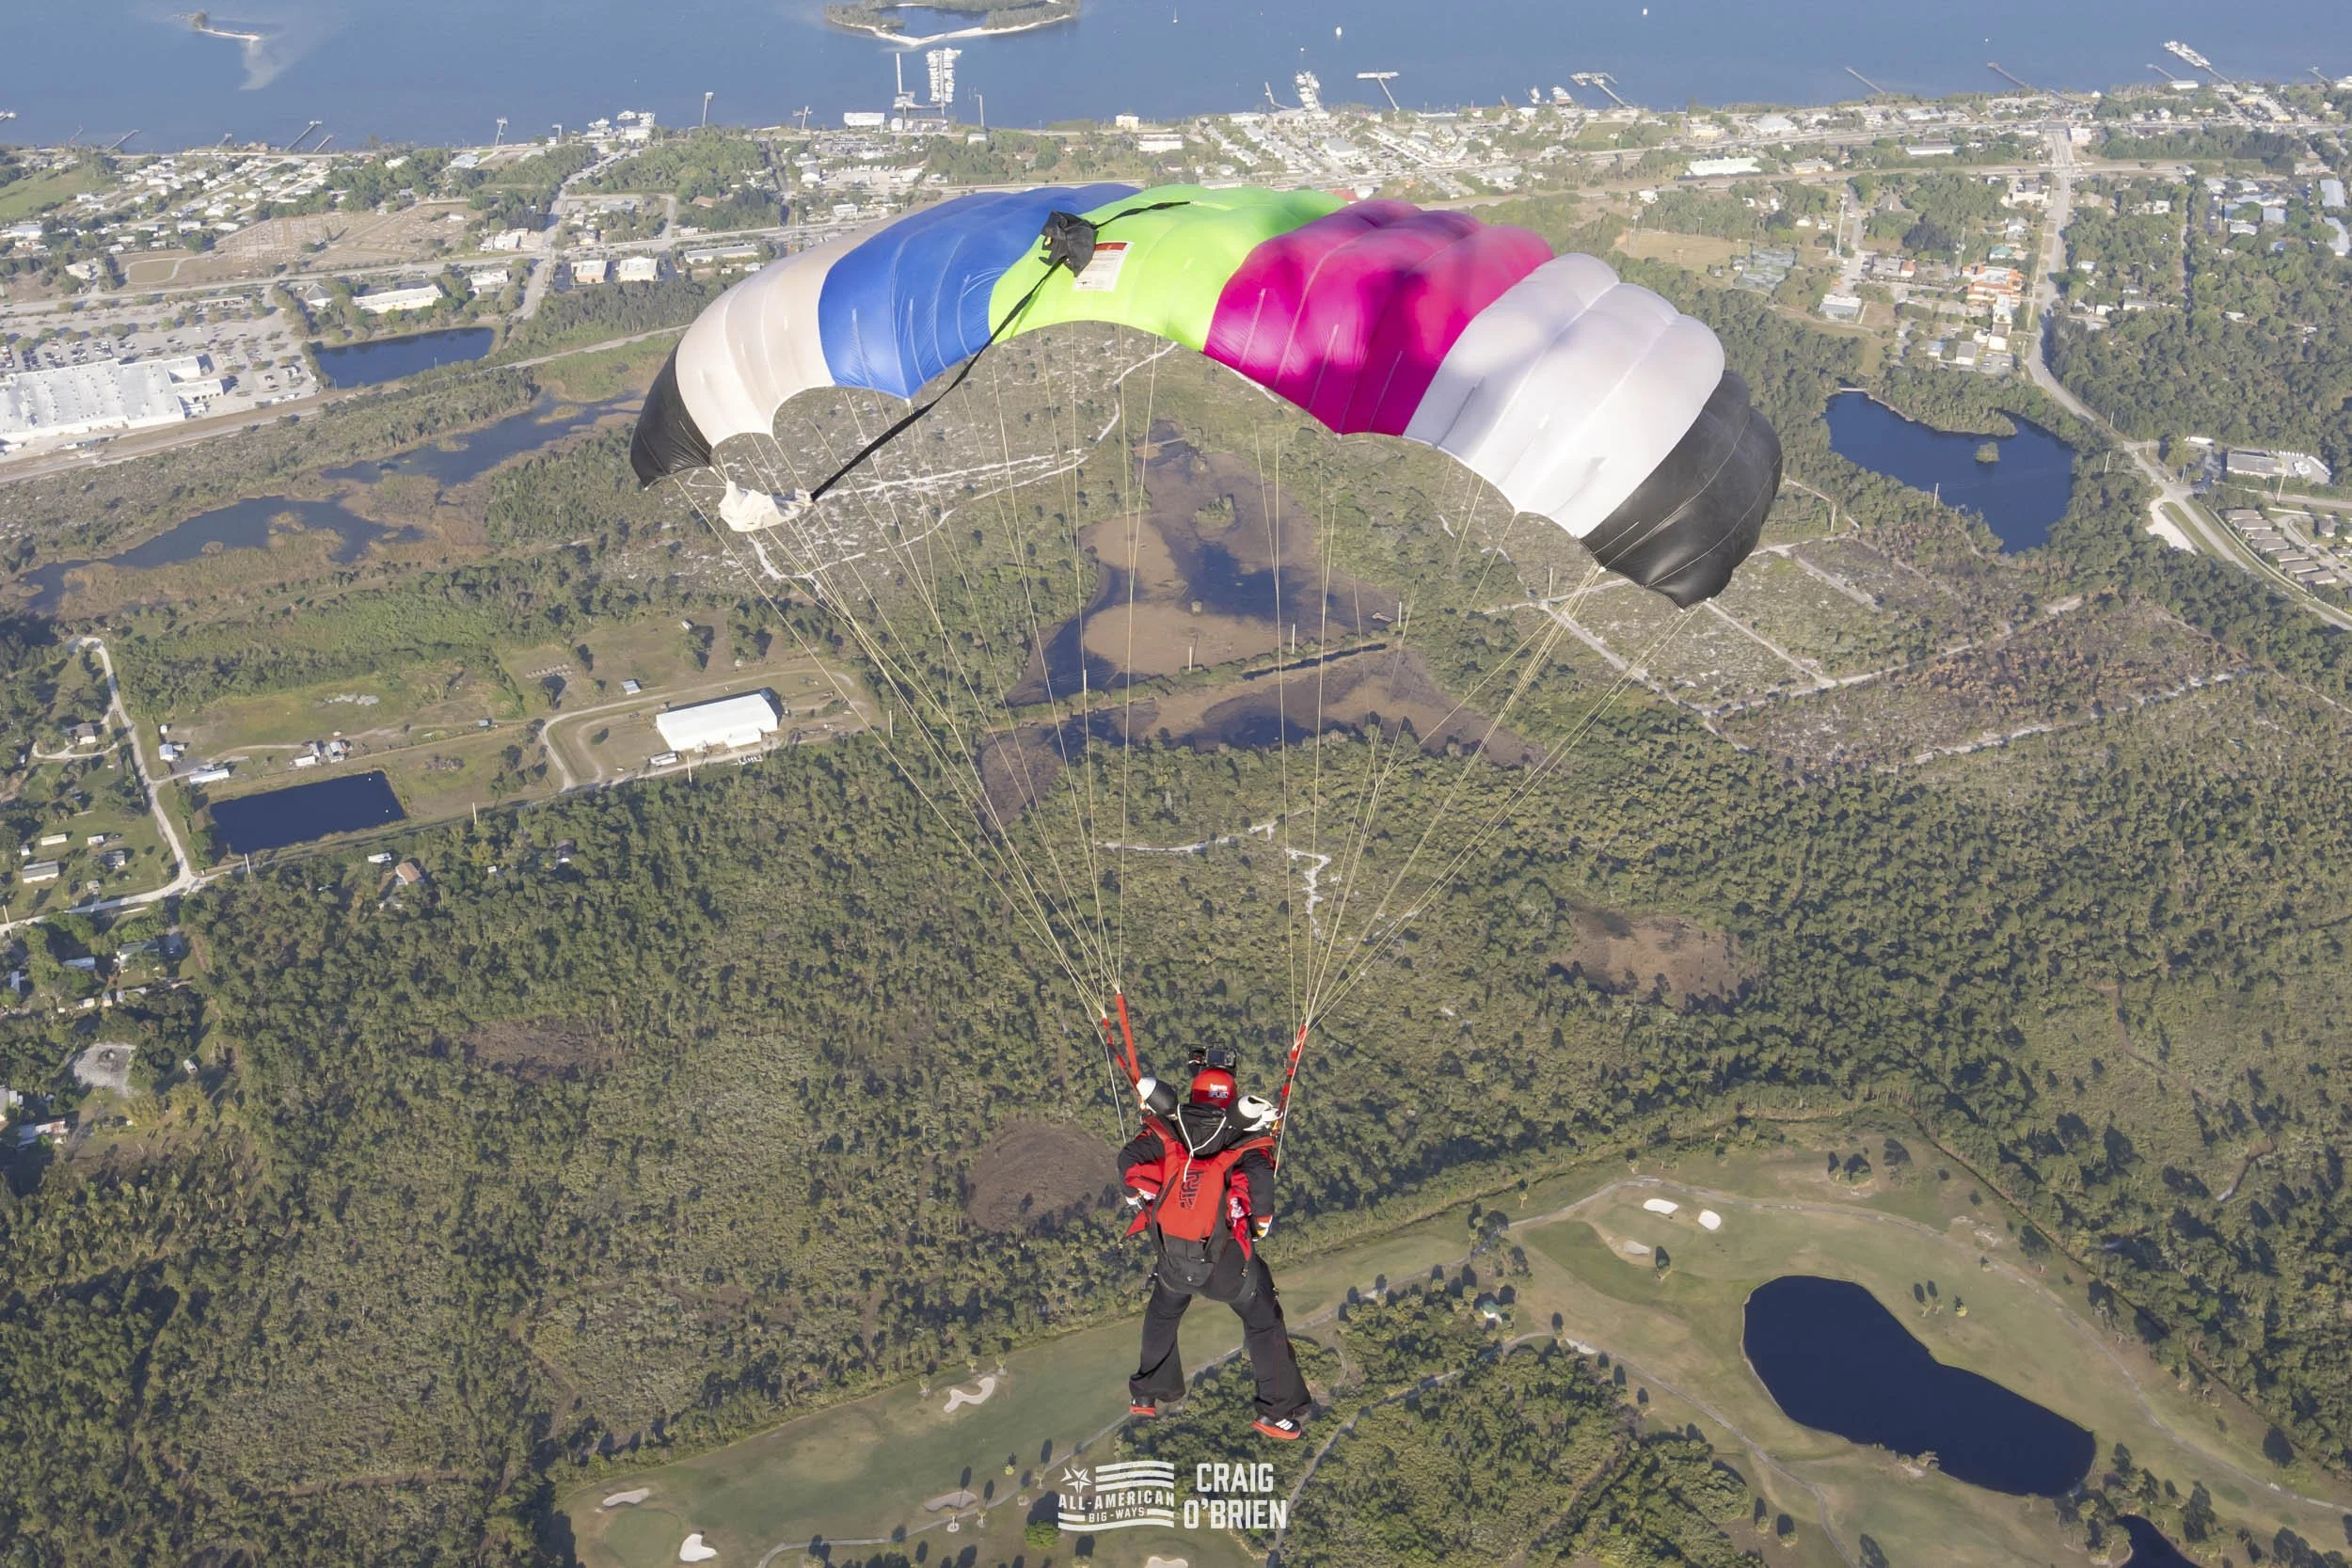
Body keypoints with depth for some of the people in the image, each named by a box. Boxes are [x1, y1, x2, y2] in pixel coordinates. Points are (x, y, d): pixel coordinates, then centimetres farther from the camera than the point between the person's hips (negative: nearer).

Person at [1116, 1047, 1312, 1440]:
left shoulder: (1169, 1126, -3)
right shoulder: (1246, 1136, -9)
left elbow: (1131, 1160, -15)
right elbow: (1258, 1178, -26)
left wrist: (1146, 1202, 1)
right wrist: (1258, 1224, -9)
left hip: (1173, 1259, 2)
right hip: (1229, 1260, -2)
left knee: (1162, 1317, 31)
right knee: (1263, 1324, 21)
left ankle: (1147, 1393, 44)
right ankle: (1280, 1412, 26)